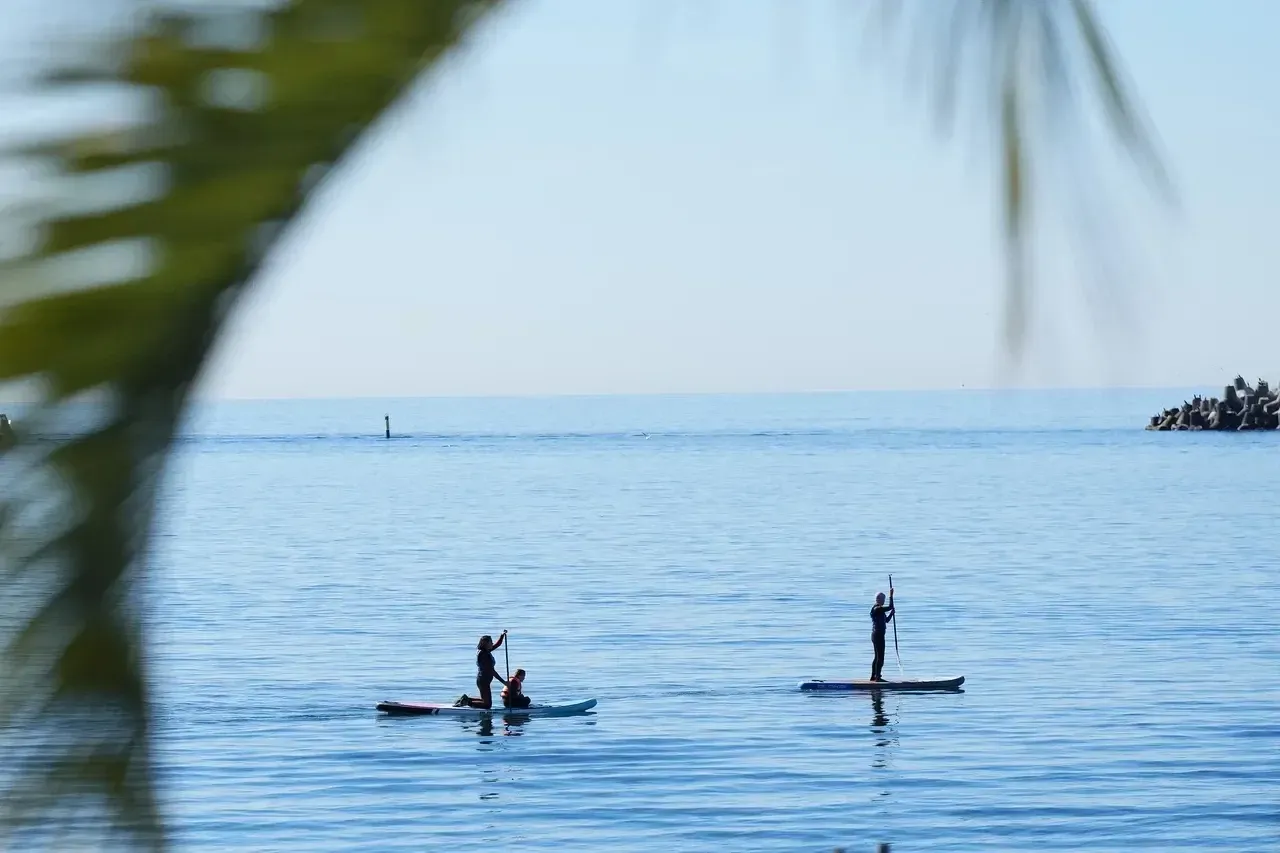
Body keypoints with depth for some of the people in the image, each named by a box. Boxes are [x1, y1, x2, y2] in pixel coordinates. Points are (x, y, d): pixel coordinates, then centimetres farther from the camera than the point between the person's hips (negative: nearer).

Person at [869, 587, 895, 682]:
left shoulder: (880, 610, 16)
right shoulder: (877, 609, -16)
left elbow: (887, 620, 21)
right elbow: (890, 607, -23)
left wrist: (892, 613, 8)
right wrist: (891, 595, -16)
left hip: (876, 635, 10)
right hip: (878, 635, -10)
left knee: (877, 656, 14)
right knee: (880, 657, -8)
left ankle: (873, 676, 19)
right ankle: (877, 677, -8)